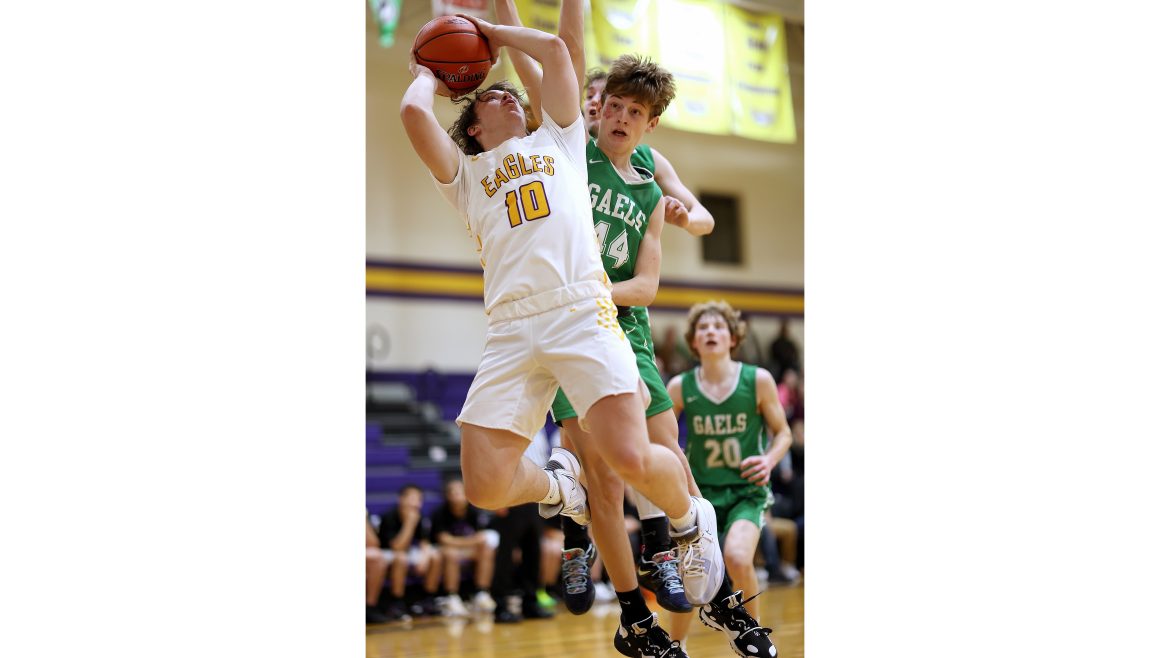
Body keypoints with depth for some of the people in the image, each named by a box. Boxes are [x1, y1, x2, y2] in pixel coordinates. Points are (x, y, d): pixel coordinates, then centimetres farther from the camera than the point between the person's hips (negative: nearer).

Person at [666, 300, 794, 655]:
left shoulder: (758, 380, -6)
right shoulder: (680, 387, -3)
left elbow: (783, 432, 4)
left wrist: (769, 459, -14)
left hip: (746, 491, -2)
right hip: (700, 491, 2)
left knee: (737, 558, -27)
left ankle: (750, 626, 1)